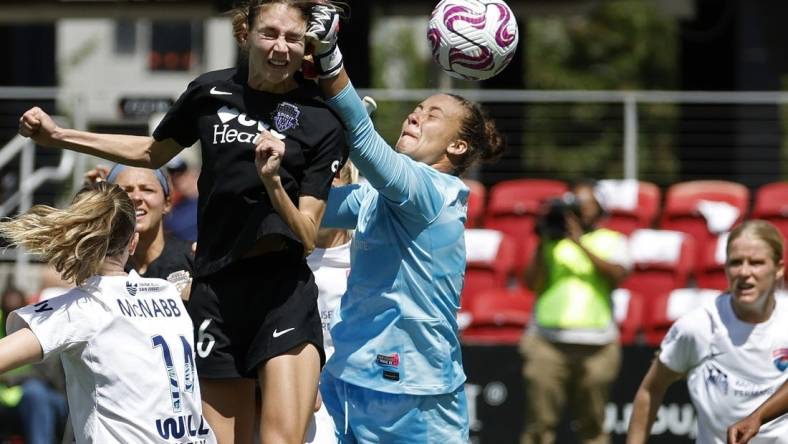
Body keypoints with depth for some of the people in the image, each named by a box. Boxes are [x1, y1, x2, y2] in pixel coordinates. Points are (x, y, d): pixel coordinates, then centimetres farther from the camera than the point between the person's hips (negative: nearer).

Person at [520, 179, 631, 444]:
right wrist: (544, 243, -2)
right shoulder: (554, 240, 15)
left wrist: (580, 243, -10)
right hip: (548, 342, 0)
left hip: (596, 345, 0)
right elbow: (533, 283, 5)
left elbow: (617, 275, -7)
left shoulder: (611, 241, 13)